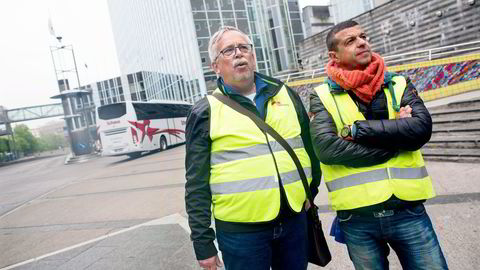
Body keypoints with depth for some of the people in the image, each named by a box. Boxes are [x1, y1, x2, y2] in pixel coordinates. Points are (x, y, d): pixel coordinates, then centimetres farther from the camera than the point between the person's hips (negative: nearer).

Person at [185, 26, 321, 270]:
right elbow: (197, 184, -5)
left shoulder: (286, 94, 7)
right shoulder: (205, 112, -4)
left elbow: (309, 146, 15)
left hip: (295, 219, 3)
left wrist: (311, 191, 13)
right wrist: (202, 241, -5)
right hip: (241, 230, -3)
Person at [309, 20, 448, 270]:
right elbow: (326, 148, -18)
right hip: (356, 218, -1)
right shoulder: (322, 96, -2)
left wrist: (357, 129, -15)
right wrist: (397, 140, -12)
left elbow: (422, 128, -11)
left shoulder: (399, 85, 6)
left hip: (408, 210, 2)